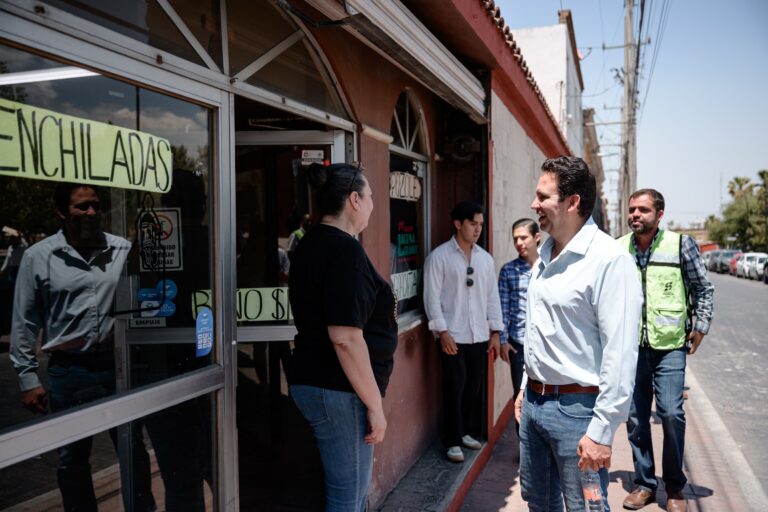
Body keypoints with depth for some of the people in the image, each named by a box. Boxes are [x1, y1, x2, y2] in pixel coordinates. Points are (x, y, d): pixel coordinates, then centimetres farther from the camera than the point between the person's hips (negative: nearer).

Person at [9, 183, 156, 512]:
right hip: (68, 374, 0)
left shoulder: (124, 250, 0)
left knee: (134, 453, 10)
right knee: (72, 461, 14)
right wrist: (28, 379, 1)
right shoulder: (38, 257, -1)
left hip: (119, 368, 1)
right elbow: (24, 323, 3)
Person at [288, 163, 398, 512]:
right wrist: (374, 404, -17)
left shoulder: (313, 243, 12)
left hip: (313, 379, 10)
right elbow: (345, 338, -25)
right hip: (338, 390, -10)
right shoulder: (344, 250, -19)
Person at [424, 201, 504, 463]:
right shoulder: (439, 256, -6)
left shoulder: (485, 258, 10)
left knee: (474, 387, 12)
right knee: (455, 389, 0)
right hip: (453, 336, -5)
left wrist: (495, 331, 8)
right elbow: (432, 297, -9)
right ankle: (453, 441, 13)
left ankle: (469, 432, 29)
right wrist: (442, 331, -15)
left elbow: (492, 296, 12)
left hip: (479, 336, 5)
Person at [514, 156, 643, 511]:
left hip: (576, 407, -8)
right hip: (534, 402, 8)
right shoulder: (545, 256, 9)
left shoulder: (609, 259, -18)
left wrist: (602, 431, -21)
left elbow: (620, 354, -21)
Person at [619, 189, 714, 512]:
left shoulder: (680, 244, -2)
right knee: (635, 416, 7)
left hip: (670, 345, -2)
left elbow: (704, 288, 6)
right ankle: (644, 483, 25)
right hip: (630, 345, 3)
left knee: (671, 413, -8)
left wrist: (701, 327, 0)